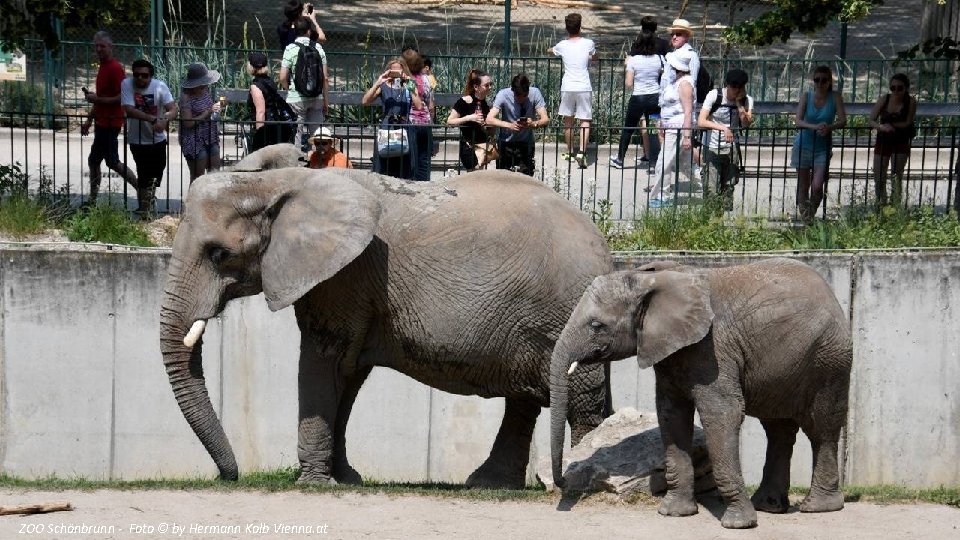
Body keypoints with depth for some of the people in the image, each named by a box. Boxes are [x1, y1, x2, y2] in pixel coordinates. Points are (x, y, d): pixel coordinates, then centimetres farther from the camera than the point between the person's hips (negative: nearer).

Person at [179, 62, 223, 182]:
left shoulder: (206, 91, 7)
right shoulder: (186, 97, -15)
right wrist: (208, 112, -20)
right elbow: (188, 123, -19)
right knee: (197, 178, -1)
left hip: (211, 140, 7)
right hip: (195, 143, -7)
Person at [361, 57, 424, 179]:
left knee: (404, 169, 2)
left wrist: (411, 89, -10)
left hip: (404, 129, 1)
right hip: (386, 130, -1)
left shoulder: (409, 86, 11)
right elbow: (365, 101, -5)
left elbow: (419, 106, -2)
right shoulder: (383, 87, 7)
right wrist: (377, 83, -12)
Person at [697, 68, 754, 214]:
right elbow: (701, 122, -22)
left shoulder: (747, 100, -4)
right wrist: (722, 128, -35)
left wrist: (739, 103, -22)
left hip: (732, 148, 3)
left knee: (728, 186, 6)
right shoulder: (714, 95, -14)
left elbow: (746, 124, -17)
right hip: (712, 148, -3)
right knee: (711, 187, -11)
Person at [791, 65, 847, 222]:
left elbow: (842, 121, -12)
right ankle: (804, 218, 21)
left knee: (817, 186, -14)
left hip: (823, 148, -1)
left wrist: (829, 127, -33)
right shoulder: (806, 96, -6)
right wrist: (815, 127, -34)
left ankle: (812, 214, 11)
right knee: (803, 186, 7)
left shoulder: (835, 97, -6)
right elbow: (798, 121, -15)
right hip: (804, 145, 1)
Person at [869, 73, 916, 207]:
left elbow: (907, 123, -13)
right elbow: (871, 120, -9)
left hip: (901, 144, -2)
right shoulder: (884, 99, -6)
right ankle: (881, 205, 20)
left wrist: (892, 125, -23)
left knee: (896, 177, -4)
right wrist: (882, 127, -29)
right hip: (882, 142, 2)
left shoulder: (911, 103, -10)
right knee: (879, 179, 4)